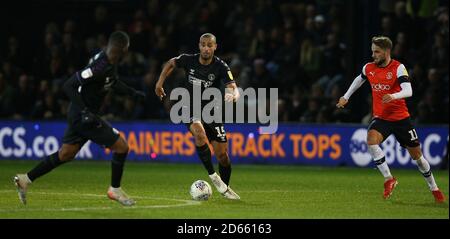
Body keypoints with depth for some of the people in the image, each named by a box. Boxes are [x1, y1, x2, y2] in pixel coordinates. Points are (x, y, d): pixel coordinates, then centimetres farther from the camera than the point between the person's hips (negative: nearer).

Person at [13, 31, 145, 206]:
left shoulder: (111, 63, 2)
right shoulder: (100, 66, -27)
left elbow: (113, 82, 25)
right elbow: (69, 85, -28)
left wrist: (133, 93, 15)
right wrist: (84, 111, -31)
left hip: (80, 115, 10)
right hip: (82, 115, -10)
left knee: (65, 154, 18)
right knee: (121, 146, -4)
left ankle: (25, 179, 24)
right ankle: (115, 190, 11)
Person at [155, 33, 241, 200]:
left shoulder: (221, 67, -15)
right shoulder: (188, 60, -9)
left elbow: (233, 88, -27)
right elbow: (171, 63, 12)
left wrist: (233, 95, -50)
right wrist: (160, 83, 5)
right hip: (191, 110, 0)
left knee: (222, 155, -1)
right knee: (199, 132, -35)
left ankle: (225, 188, 27)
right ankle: (212, 176, -25)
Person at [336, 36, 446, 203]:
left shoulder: (398, 68, -12)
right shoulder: (368, 68, 2)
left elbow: (408, 91, -24)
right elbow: (359, 80, 26)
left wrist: (393, 96, -42)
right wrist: (346, 97, 27)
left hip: (401, 118, -3)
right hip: (380, 118, 3)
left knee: (416, 154, 5)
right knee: (371, 141, -29)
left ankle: (434, 189, 23)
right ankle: (389, 179, -19)